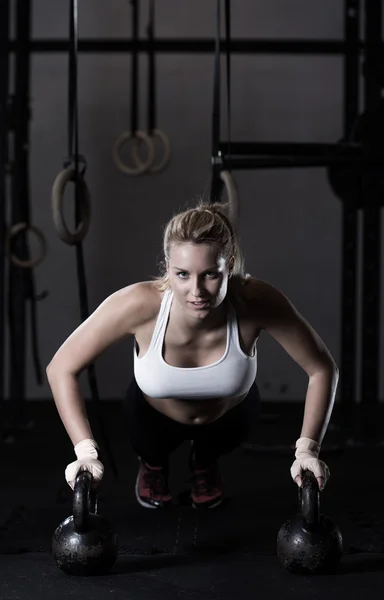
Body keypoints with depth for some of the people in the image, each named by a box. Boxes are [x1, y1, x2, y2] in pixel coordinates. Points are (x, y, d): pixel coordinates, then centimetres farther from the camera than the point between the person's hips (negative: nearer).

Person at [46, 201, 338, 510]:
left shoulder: (256, 301, -38)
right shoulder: (139, 304, -40)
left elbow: (322, 369, -24)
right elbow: (61, 369, -28)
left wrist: (307, 449, -31)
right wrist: (87, 451, -35)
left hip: (230, 413, 1)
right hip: (156, 414, 0)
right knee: (148, 443, -17)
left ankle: (205, 460, 19)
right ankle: (153, 462, 19)